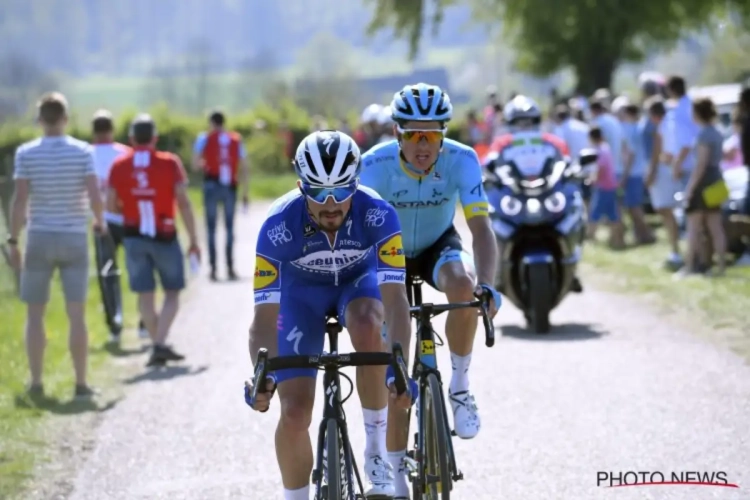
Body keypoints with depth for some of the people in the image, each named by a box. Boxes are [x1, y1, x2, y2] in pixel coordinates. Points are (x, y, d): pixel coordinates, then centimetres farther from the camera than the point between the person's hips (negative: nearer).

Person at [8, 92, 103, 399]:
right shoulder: (82, 152, -5)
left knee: (35, 314, 9)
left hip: (39, 238, 0)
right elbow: (95, 197, -11)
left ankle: (36, 382, 8)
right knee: (76, 315, 2)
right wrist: (100, 222, 9)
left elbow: (19, 200, -9)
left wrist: (13, 240, -1)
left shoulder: (26, 153, -5)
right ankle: (81, 383, 2)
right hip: (75, 238, 0)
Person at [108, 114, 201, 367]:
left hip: (134, 237, 2)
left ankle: (158, 345, 13)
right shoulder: (169, 163, -5)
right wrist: (193, 240, -3)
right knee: (172, 292, 8)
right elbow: (184, 203, -8)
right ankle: (160, 344, -9)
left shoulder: (119, 166, 0)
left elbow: (111, 206, 0)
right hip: (164, 236, -2)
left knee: (145, 295, 9)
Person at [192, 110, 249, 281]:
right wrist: (245, 193, 10)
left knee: (211, 227, 3)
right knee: (229, 227, 11)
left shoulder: (204, 139, 2)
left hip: (212, 184, -2)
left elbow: (195, 165, -5)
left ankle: (213, 268, -4)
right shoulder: (237, 140, 10)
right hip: (230, 186, 2)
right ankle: (230, 267, 6)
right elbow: (244, 168, 7)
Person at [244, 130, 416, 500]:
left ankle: (377, 451, -20)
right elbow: (265, 315, -34)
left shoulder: (378, 215, -34)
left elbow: (395, 299, -39)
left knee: (367, 326, -37)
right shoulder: (279, 225, -33)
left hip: (358, 281, 0)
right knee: (294, 413, -12)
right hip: (301, 291, 1)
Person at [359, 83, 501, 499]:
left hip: (439, 246, 0)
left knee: (463, 285, -36)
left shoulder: (461, 160, -27)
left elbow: (481, 228, -33)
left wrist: (487, 285, -48)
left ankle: (460, 386, -14)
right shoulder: (376, 165, -29)